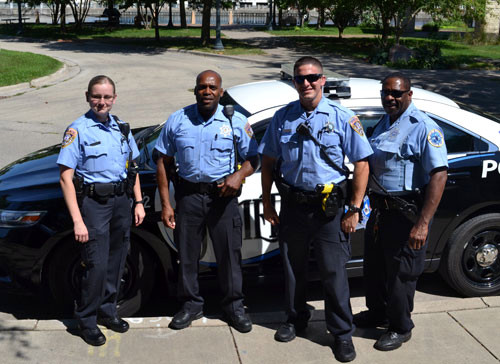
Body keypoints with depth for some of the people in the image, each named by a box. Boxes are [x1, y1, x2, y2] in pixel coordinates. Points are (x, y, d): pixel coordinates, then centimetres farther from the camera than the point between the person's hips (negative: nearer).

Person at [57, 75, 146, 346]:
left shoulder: (121, 128, 10)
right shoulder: (77, 130, -9)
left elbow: (132, 167, 18)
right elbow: (66, 177, -14)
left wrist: (138, 202, 10)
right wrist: (77, 220, -19)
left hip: (120, 200, 6)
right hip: (93, 202, -6)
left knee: (116, 261, 12)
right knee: (97, 264, -6)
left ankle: (107, 310, 29)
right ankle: (86, 319, 12)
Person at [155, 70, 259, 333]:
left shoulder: (236, 121, 0)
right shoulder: (178, 121, 2)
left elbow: (253, 158, 5)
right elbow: (163, 162, 5)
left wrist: (239, 175, -18)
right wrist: (166, 204, -1)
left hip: (223, 195, -1)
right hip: (188, 195, 1)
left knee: (230, 253, 4)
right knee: (187, 254, 8)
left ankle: (233, 306, 22)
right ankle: (191, 305, 26)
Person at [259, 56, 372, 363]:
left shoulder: (343, 117, -5)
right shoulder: (283, 118, 4)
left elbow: (361, 164, -5)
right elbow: (268, 162, 10)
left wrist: (354, 209, -10)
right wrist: (267, 202, 6)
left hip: (329, 208, -3)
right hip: (292, 205, 3)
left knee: (334, 271, 1)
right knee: (293, 267, 16)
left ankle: (342, 333, 17)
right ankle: (296, 319, 36)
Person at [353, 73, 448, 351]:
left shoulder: (424, 127, -17)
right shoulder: (384, 124, 10)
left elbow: (439, 175, -25)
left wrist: (423, 224, -30)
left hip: (406, 213, -8)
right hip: (380, 210, 8)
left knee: (400, 274, 5)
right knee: (374, 267, 21)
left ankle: (401, 328, 25)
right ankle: (378, 313, 43)